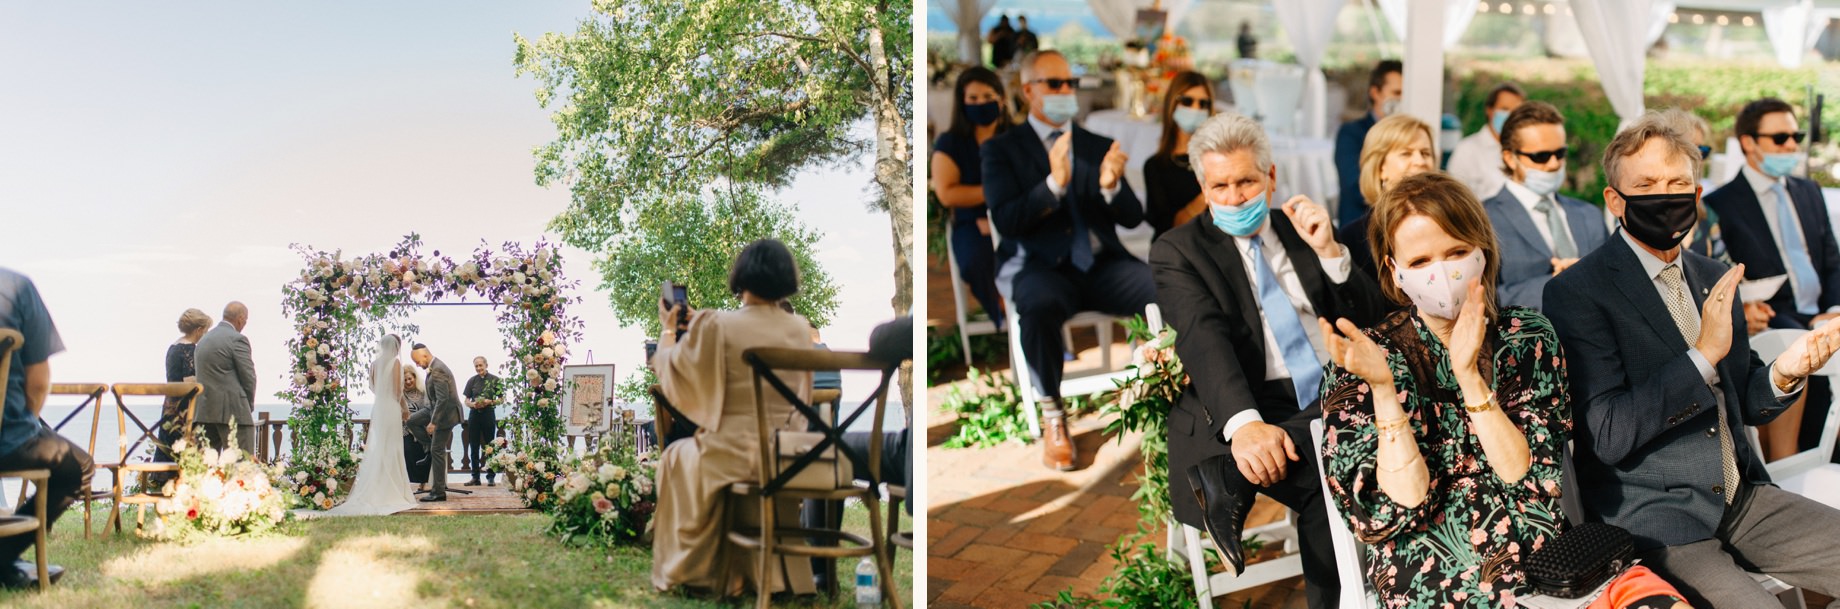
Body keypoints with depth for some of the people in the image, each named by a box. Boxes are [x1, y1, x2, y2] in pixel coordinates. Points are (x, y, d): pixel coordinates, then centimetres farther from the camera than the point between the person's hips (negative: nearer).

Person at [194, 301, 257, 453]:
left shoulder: (204, 339, 18)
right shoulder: (237, 339, -8)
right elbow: (248, 376, -9)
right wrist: (249, 405, 7)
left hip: (203, 411, 8)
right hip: (232, 410, -8)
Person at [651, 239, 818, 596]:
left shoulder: (717, 326, -14)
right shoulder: (800, 329, 0)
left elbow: (673, 368, 2)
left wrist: (667, 328, 20)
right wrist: (698, 322, 28)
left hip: (733, 452, -4)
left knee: (677, 457, 27)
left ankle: (686, 569, 32)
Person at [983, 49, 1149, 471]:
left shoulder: (1099, 146, 18)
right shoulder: (1002, 149, 8)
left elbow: (1133, 218, 11)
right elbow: (1005, 222, -6)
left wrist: (1111, 186, -12)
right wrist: (1054, 184, -21)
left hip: (1103, 265, 3)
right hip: (1044, 266, -3)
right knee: (1039, 304, -39)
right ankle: (1052, 416, -20)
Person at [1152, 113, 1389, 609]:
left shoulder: (1299, 229, 18)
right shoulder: (1177, 252, 4)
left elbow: (1366, 314, 14)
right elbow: (1203, 339, -15)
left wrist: (1328, 250, -4)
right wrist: (1244, 424, -33)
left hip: (1336, 397, 5)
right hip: (1253, 409, -5)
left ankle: (1229, 479, -24)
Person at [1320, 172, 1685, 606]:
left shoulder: (1526, 336, 7)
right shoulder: (1366, 359, -1)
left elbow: (1533, 479, -5)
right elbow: (1396, 513, -9)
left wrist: (1468, 374, -14)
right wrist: (1382, 388, -19)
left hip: (1543, 553, 4)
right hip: (1433, 571, -4)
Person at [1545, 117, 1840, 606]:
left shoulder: (1713, 279, 12)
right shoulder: (1576, 292, -11)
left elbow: (1744, 403, 18)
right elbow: (1608, 435, -18)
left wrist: (1782, 374, -4)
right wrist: (1703, 354, -24)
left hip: (1741, 496, 7)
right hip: (1655, 522, -7)